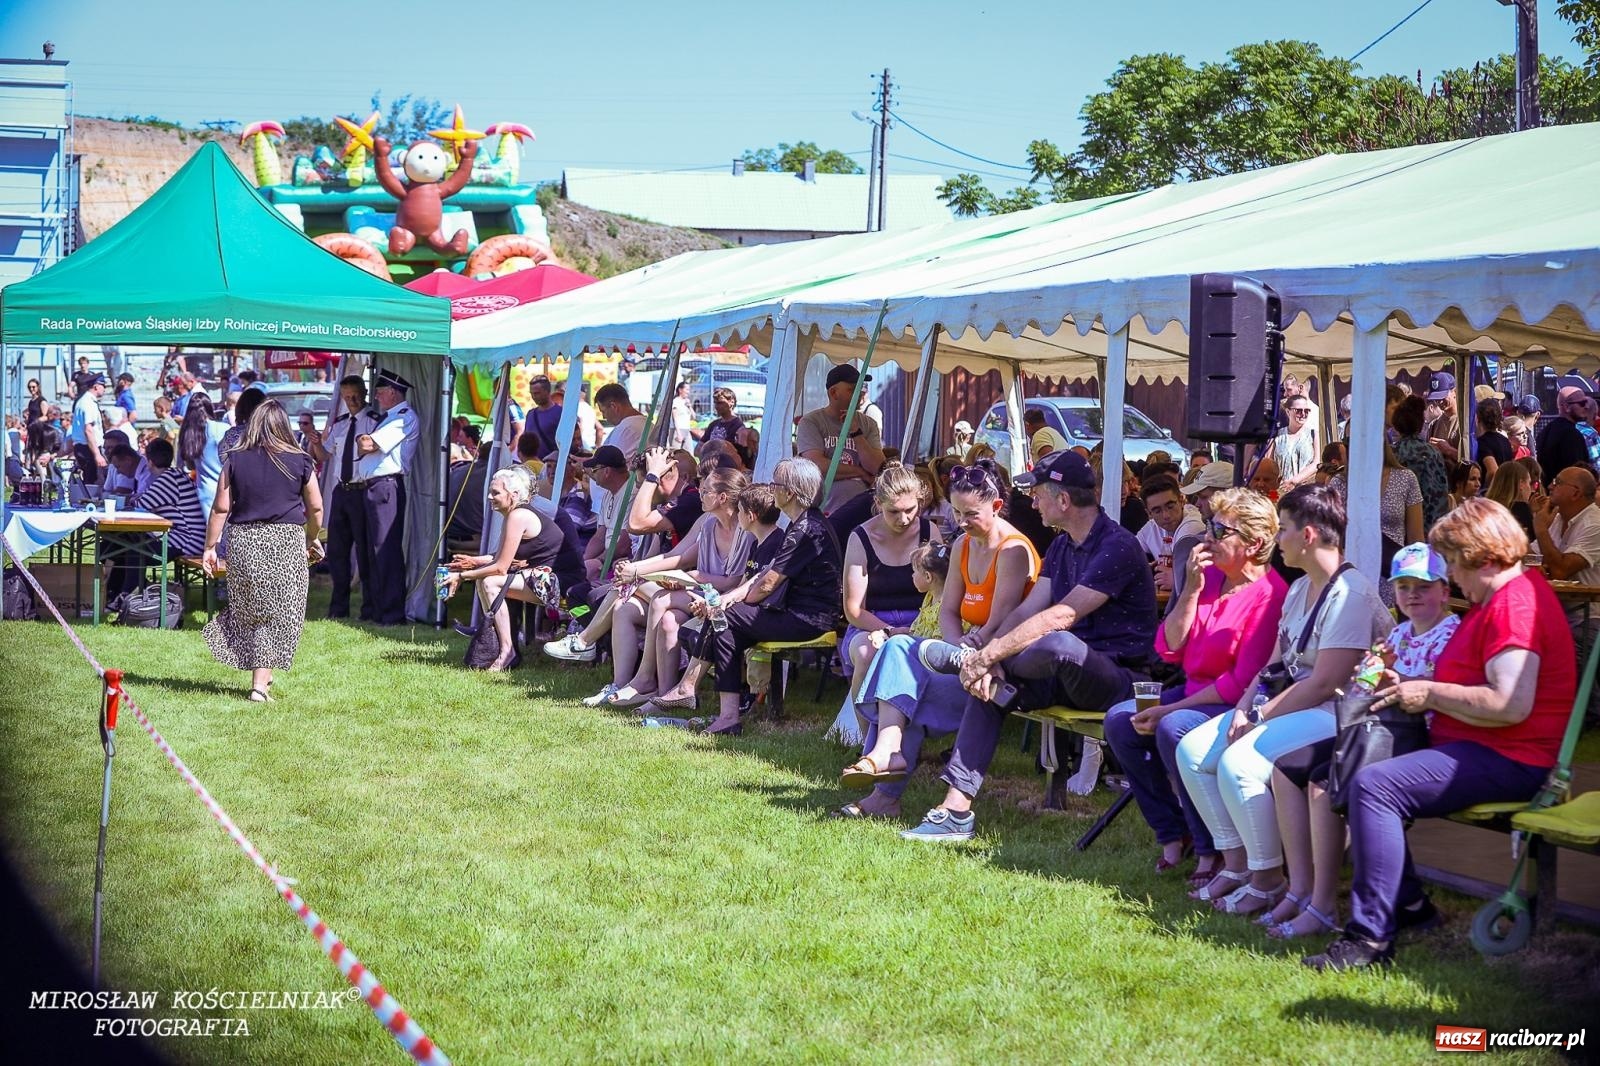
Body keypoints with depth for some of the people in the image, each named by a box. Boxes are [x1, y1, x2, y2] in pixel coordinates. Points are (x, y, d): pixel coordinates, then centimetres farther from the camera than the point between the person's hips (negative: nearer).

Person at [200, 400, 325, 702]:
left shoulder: (235, 460, 2)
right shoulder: (299, 461, 0)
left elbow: (220, 508, 1)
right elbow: (315, 508, 6)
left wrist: (210, 547, 7)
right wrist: (312, 541, 22)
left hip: (243, 541, 2)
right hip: (286, 541, -1)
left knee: (249, 611, 15)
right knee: (277, 614, 4)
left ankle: (260, 677, 18)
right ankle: (261, 685, 0)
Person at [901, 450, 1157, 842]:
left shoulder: (1117, 547, -17)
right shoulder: (1061, 547, 14)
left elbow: (1060, 617, -25)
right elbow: (1026, 611, 4)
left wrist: (989, 655, -26)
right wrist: (991, 661, -14)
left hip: (1118, 678, -9)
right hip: (1067, 676, 9)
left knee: (1058, 645, -37)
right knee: (989, 683, -7)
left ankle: (963, 657, -8)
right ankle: (957, 808, -12)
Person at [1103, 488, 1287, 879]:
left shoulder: (1269, 594, -19)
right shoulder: (1209, 576, 6)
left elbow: (1243, 682, -21)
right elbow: (1169, 649, 4)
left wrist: (1169, 710, -21)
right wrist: (1192, 589, -9)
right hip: (1194, 692, 9)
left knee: (1174, 729, -32)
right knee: (1120, 719, -10)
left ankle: (1211, 850, -16)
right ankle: (1173, 834, 1)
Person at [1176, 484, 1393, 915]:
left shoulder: (1350, 593, -18)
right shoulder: (1299, 589, 15)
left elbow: (1325, 683, -22)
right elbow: (1275, 664, 14)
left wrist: (1260, 716, -17)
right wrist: (1246, 707, -4)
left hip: (1334, 716, -11)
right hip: (1291, 705, 11)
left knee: (1238, 762, -29)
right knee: (1192, 750, 1)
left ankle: (1268, 880, -12)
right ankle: (1236, 864, 5)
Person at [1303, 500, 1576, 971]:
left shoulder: (1515, 604, -18)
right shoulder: (1495, 598, 19)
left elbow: (1509, 705, -29)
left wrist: (1430, 695, -16)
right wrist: (1409, 688, 10)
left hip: (1509, 762, -12)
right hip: (1470, 749, 12)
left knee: (1374, 786, -27)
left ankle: (1371, 937, -27)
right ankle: (1406, 903, 13)